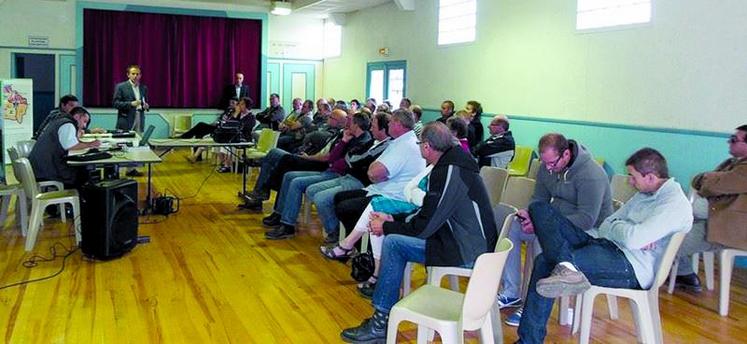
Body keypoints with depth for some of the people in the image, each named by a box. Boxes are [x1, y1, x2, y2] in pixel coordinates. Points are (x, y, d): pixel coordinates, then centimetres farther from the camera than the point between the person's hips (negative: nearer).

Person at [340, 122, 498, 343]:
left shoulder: (448, 173, -21)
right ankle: (382, 316, 14)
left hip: (468, 253, -10)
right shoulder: (454, 163, 10)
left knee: (393, 243, -12)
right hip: (473, 243, 10)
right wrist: (394, 221, 10)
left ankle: (381, 324, -1)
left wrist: (386, 227, -2)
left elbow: (423, 227, -17)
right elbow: (429, 215, 16)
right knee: (397, 236, 10)